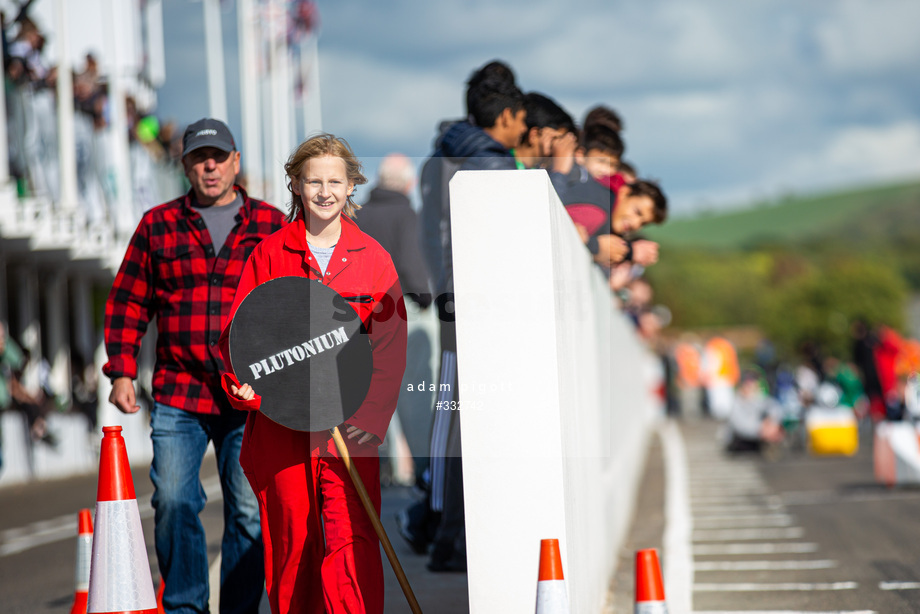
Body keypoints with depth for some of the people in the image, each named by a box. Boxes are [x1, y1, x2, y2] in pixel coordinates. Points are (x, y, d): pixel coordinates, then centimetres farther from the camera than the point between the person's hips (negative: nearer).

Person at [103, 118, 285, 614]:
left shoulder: (273, 226, 8)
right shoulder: (158, 226, 10)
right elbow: (127, 303, 12)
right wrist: (122, 371, 3)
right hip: (177, 394, 1)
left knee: (249, 512, 0)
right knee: (173, 503, -5)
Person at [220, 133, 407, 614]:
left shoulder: (373, 258, 6)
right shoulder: (271, 254, 7)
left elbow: (390, 346, 3)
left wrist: (372, 414, -9)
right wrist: (245, 385, -11)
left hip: (351, 426, -1)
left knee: (352, 537, -11)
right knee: (290, 536, 4)